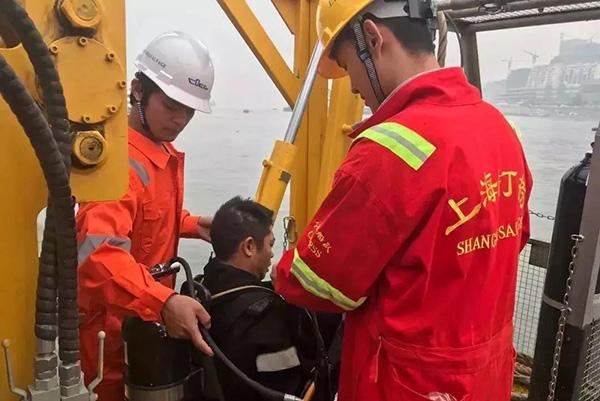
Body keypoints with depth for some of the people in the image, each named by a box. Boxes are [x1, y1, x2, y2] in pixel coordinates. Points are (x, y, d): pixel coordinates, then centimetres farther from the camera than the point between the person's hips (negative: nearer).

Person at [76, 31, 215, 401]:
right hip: (113, 330, -9)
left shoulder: (165, 152, 6)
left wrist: (189, 224, 3)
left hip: (149, 321, 9)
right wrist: (164, 301, -51)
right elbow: (100, 250, -39)